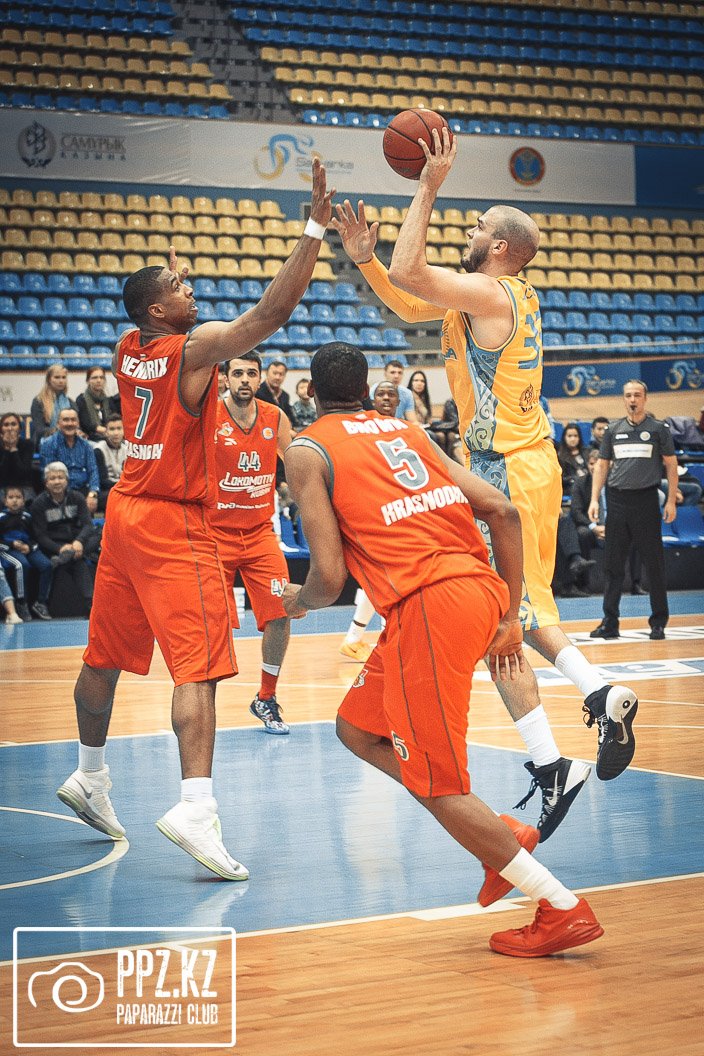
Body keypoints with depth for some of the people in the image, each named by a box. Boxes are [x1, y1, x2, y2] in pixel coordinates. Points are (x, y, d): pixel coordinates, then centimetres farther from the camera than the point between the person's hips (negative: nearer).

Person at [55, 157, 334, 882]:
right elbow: (273, 311, -23)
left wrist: (164, 277, 40)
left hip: (126, 511, 8)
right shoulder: (196, 347, -14)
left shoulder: (127, 349, 7)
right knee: (199, 666, -13)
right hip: (173, 524, -8)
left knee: (105, 655, 19)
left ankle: (89, 779, 34)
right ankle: (195, 809, -26)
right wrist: (314, 228, -22)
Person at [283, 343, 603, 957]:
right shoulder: (407, 430, 23)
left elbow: (330, 578, -4)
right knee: (358, 729, 23)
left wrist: (296, 602, 19)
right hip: (484, 587, 7)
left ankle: (563, 910, 3)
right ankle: (505, 837, 20)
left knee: (437, 783, 4)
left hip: (426, 604, -7)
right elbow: (503, 511, 12)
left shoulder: (308, 451, 6)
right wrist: (510, 617, 16)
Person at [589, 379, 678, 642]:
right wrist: (594, 499, 4)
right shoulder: (613, 431, 12)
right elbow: (602, 465, 14)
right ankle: (610, 623, 9)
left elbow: (671, 464, 3)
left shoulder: (658, 429, 3)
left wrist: (671, 500, -5)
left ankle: (658, 623, 9)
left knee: (654, 563, -1)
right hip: (617, 500, 3)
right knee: (612, 563, 3)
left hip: (645, 500, -3)